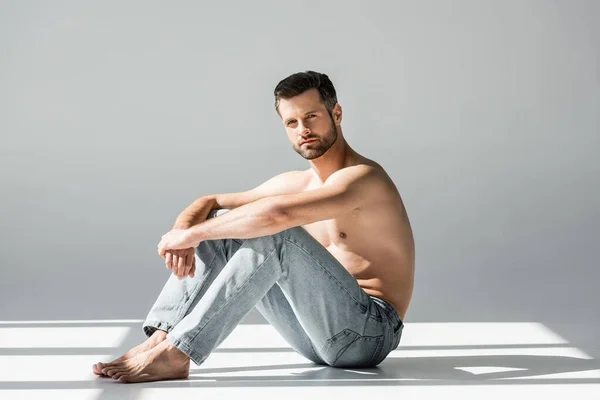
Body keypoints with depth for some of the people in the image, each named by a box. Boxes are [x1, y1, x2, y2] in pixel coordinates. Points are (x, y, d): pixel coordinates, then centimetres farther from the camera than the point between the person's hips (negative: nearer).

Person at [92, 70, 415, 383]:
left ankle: (176, 353, -29)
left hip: (371, 331, -8)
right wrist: (185, 230, -11)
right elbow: (208, 202, 13)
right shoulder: (295, 183, 11)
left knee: (274, 234, -30)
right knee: (218, 225, 0)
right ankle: (161, 337, -15)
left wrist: (191, 234, -23)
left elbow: (277, 214, -32)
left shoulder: (362, 177, -15)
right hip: (316, 336, 8)